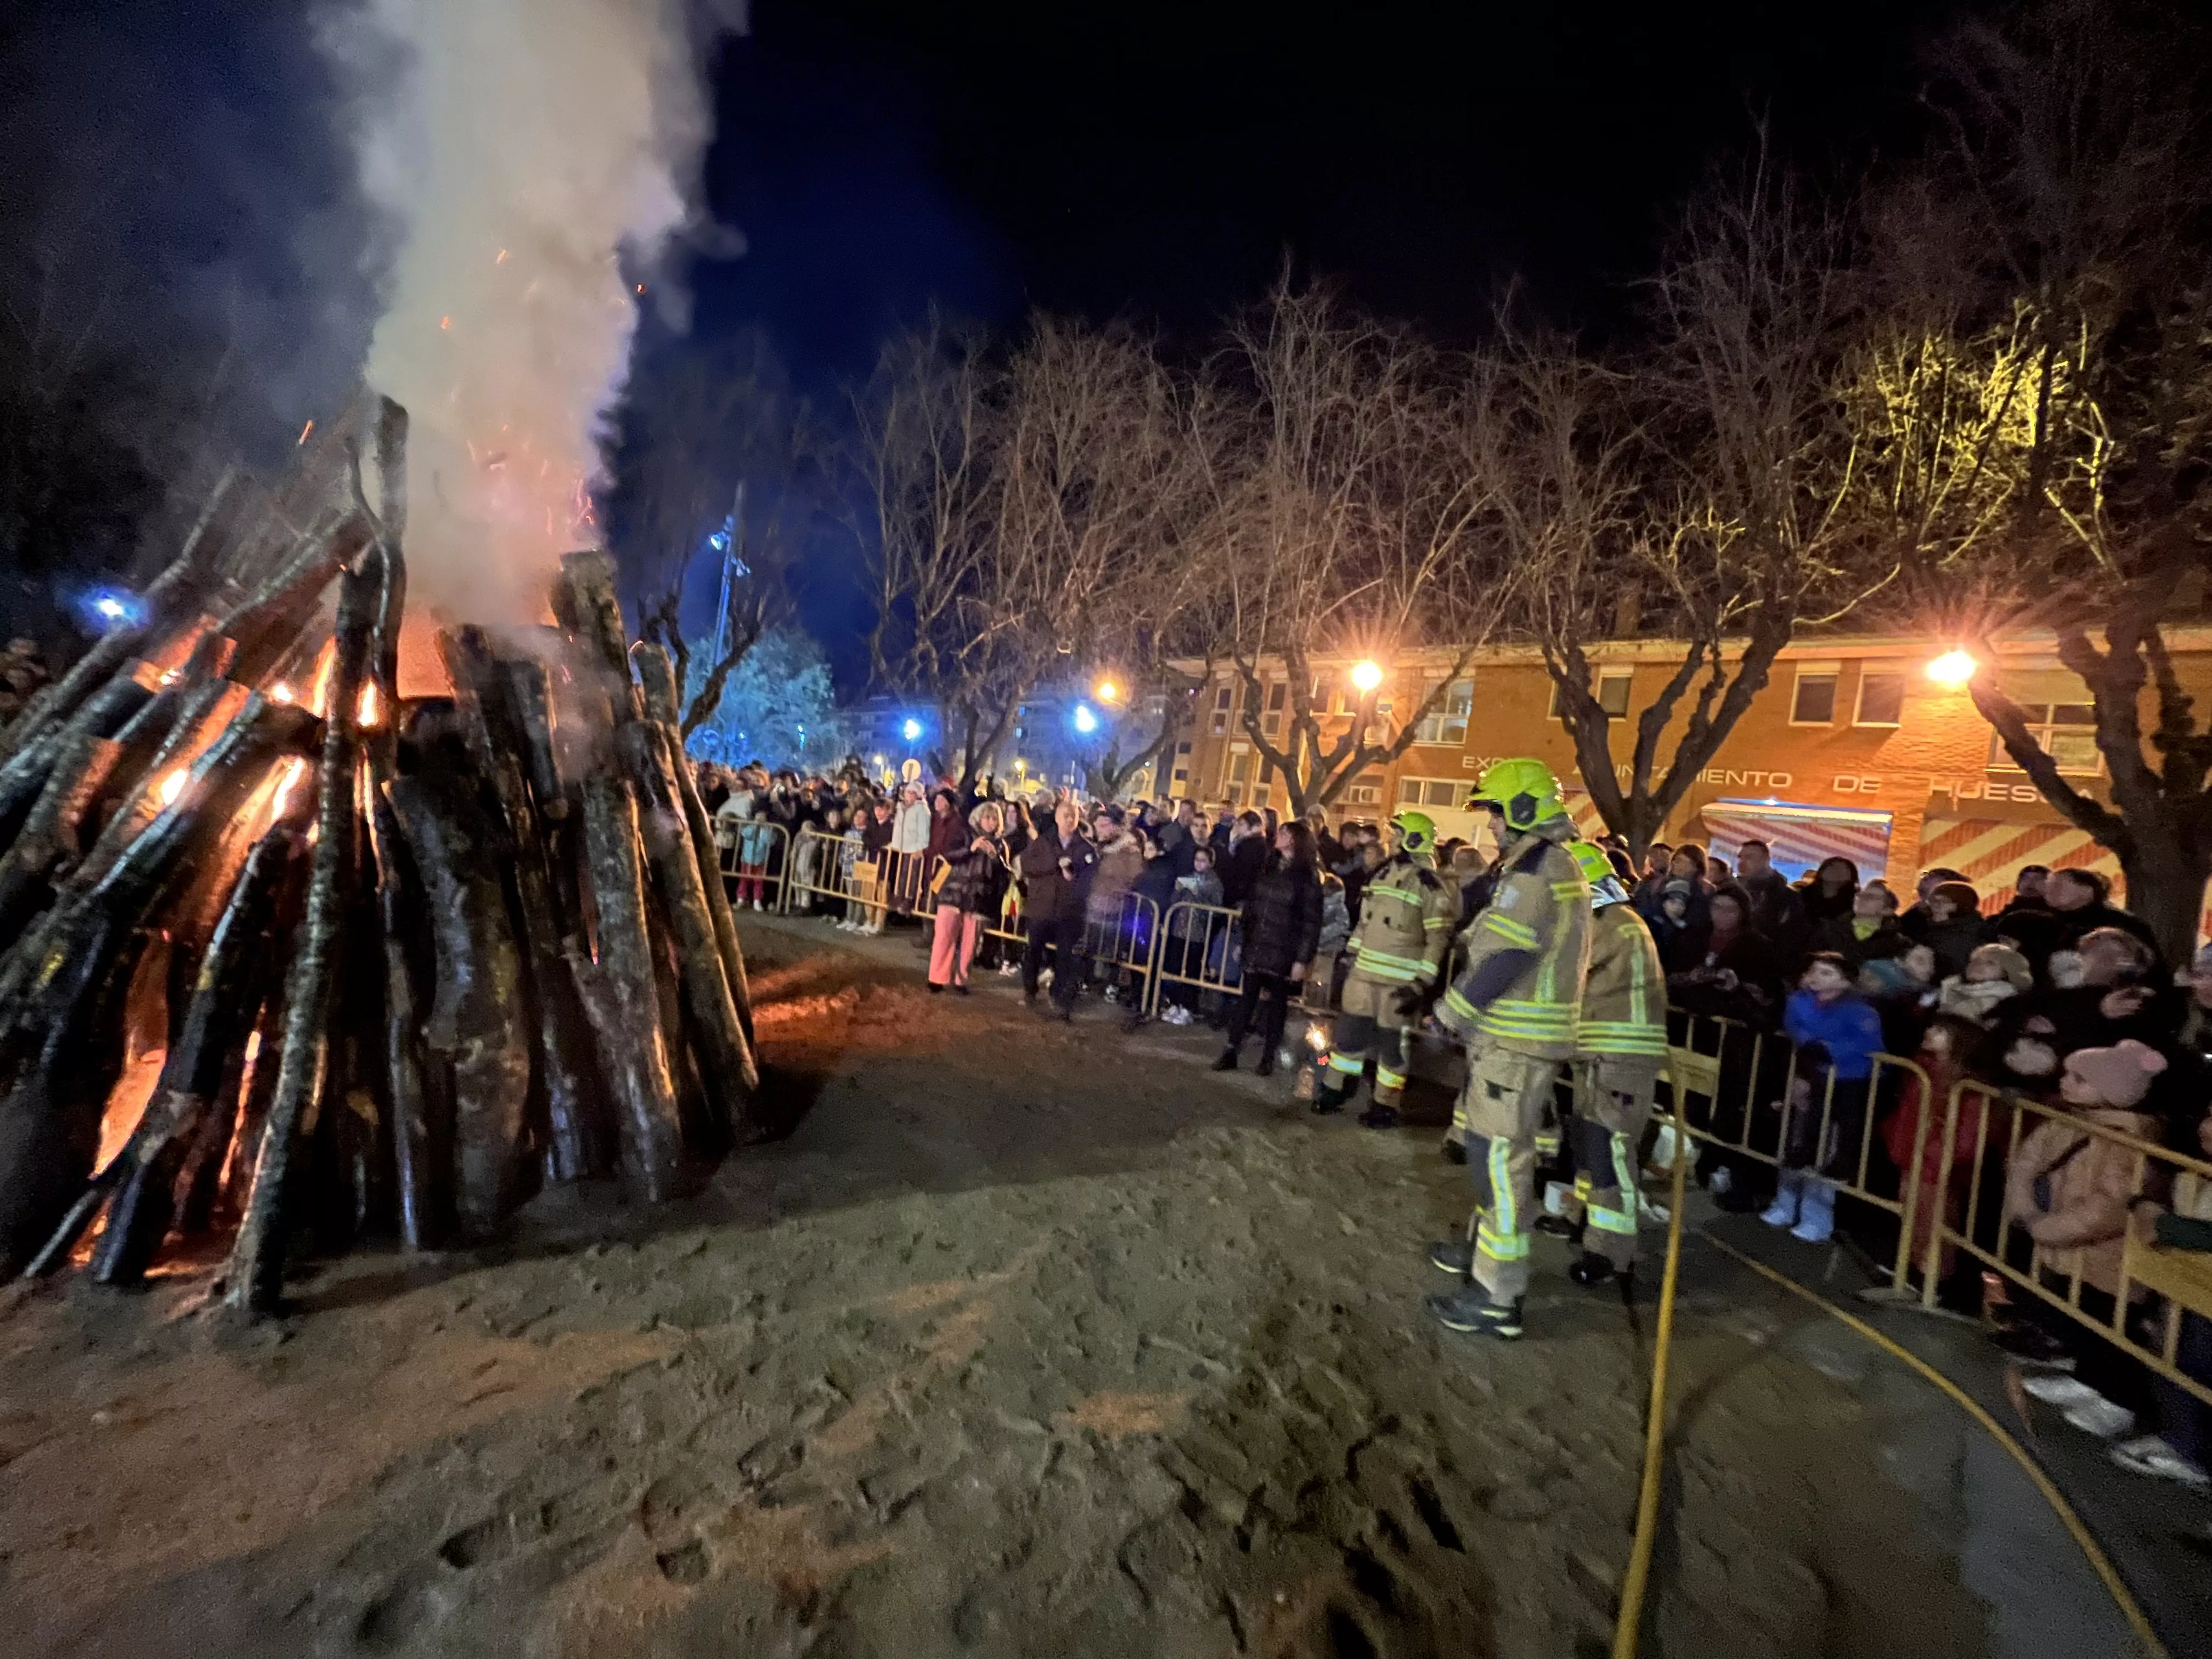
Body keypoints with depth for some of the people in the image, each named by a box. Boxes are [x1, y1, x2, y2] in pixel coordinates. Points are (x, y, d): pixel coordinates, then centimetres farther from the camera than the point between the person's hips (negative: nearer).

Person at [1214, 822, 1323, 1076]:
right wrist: (1242, 941, 10)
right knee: (1246, 999, 5)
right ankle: (1231, 1051, 9)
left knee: (1277, 1003, 7)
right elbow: (1251, 905, 14)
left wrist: (1303, 959, -16)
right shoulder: (1268, 867, 11)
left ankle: (1268, 1057, 16)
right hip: (1256, 948, 5)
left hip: (1283, 952, -5)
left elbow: (1311, 921, -11)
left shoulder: (1308, 876, -8)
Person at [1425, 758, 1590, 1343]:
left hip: (1515, 1042, -11)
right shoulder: (1559, 866, 15)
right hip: (1514, 1035, 11)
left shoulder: (1535, 867, -18)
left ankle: (1497, 1296, 2)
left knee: (1500, 1158, -5)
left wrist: (1451, 1011, -13)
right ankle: (1486, 1245, 37)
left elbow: (1505, 956, -23)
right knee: (1492, 1148, 22)